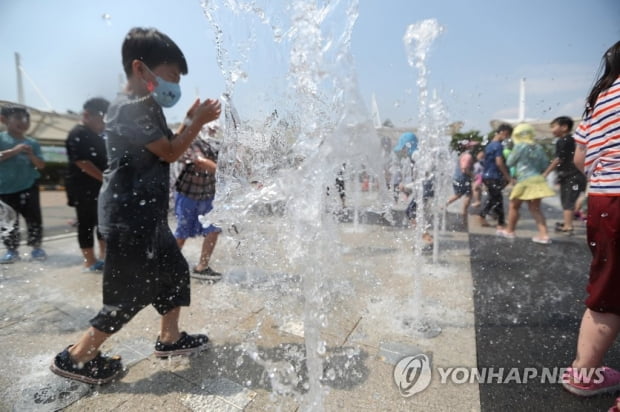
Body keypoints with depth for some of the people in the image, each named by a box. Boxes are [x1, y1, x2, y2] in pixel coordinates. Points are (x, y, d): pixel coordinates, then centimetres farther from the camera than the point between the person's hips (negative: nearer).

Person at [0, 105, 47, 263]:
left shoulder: (32, 143, 5)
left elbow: (41, 165, 4)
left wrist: (31, 155, -14)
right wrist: (13, 151, -23)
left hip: (29, 187, 1)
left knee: (34, 218, 4)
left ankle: (36, 247, 16)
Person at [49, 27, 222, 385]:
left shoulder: (146, 107, 16)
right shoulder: (133, 107, -17)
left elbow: (168, 148, 19)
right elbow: (170, 153, -17)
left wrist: (190, 121, 10)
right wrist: (199, 121, -10)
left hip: (147, 215, 11)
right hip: (130, 216, -11)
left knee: (174, 270, 17)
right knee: (132, 291, -1)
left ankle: (170, 338, 32)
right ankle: (76, 357, 17)